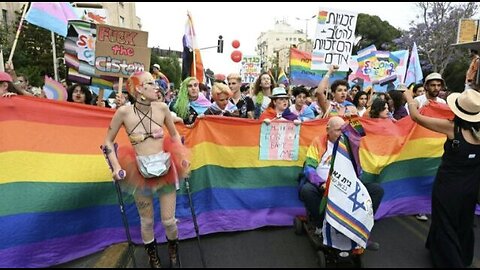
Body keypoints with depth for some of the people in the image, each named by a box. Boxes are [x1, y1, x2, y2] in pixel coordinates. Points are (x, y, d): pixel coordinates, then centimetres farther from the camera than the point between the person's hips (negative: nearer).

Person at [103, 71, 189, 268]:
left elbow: (174, 134, 9)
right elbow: (108, 141, 1)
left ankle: (173, 253, 41)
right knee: (147, 222, 14)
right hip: (141, 173, -1)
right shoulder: (124, 112, -11)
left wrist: (182, 156, 0)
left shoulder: (162, 108, -6)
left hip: (166, 169, 1)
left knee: (168, 221, 9)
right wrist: (116, 167, -8)